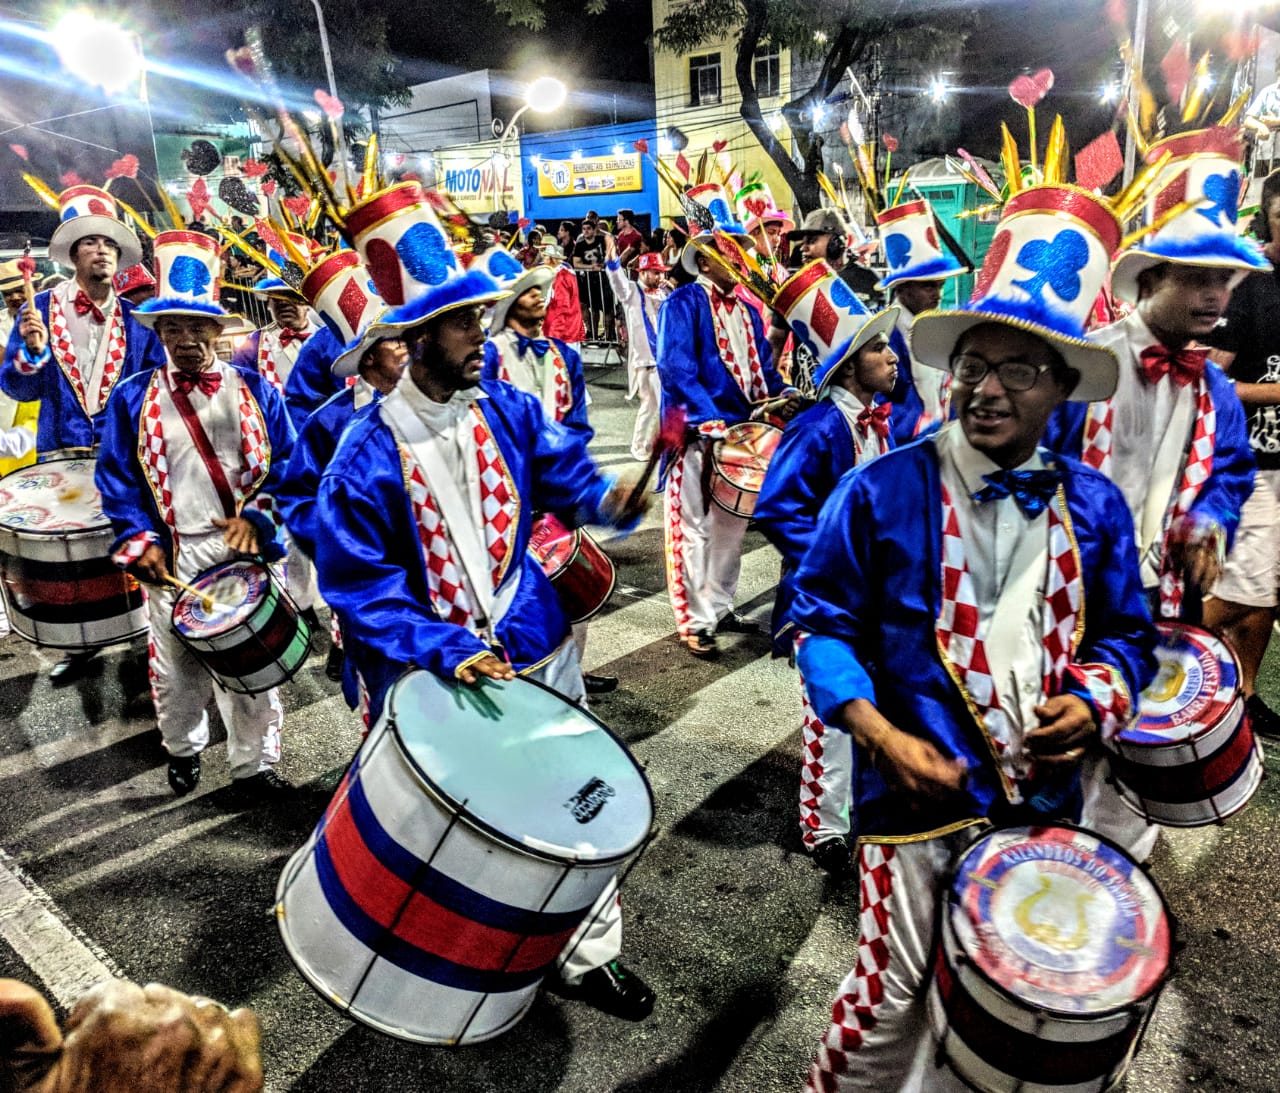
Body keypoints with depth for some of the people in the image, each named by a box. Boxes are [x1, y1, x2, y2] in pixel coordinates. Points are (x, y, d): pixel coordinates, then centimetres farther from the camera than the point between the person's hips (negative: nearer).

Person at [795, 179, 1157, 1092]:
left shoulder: (1094, 507, 2)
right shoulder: (879, 493, -10)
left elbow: (1125, 636, 12)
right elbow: (823, 620, -6)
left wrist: (1094, 702, -9)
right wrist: (879, 733, -17)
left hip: (1045, 797, 4)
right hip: (917, 792, -4)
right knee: (892, 995, 8)